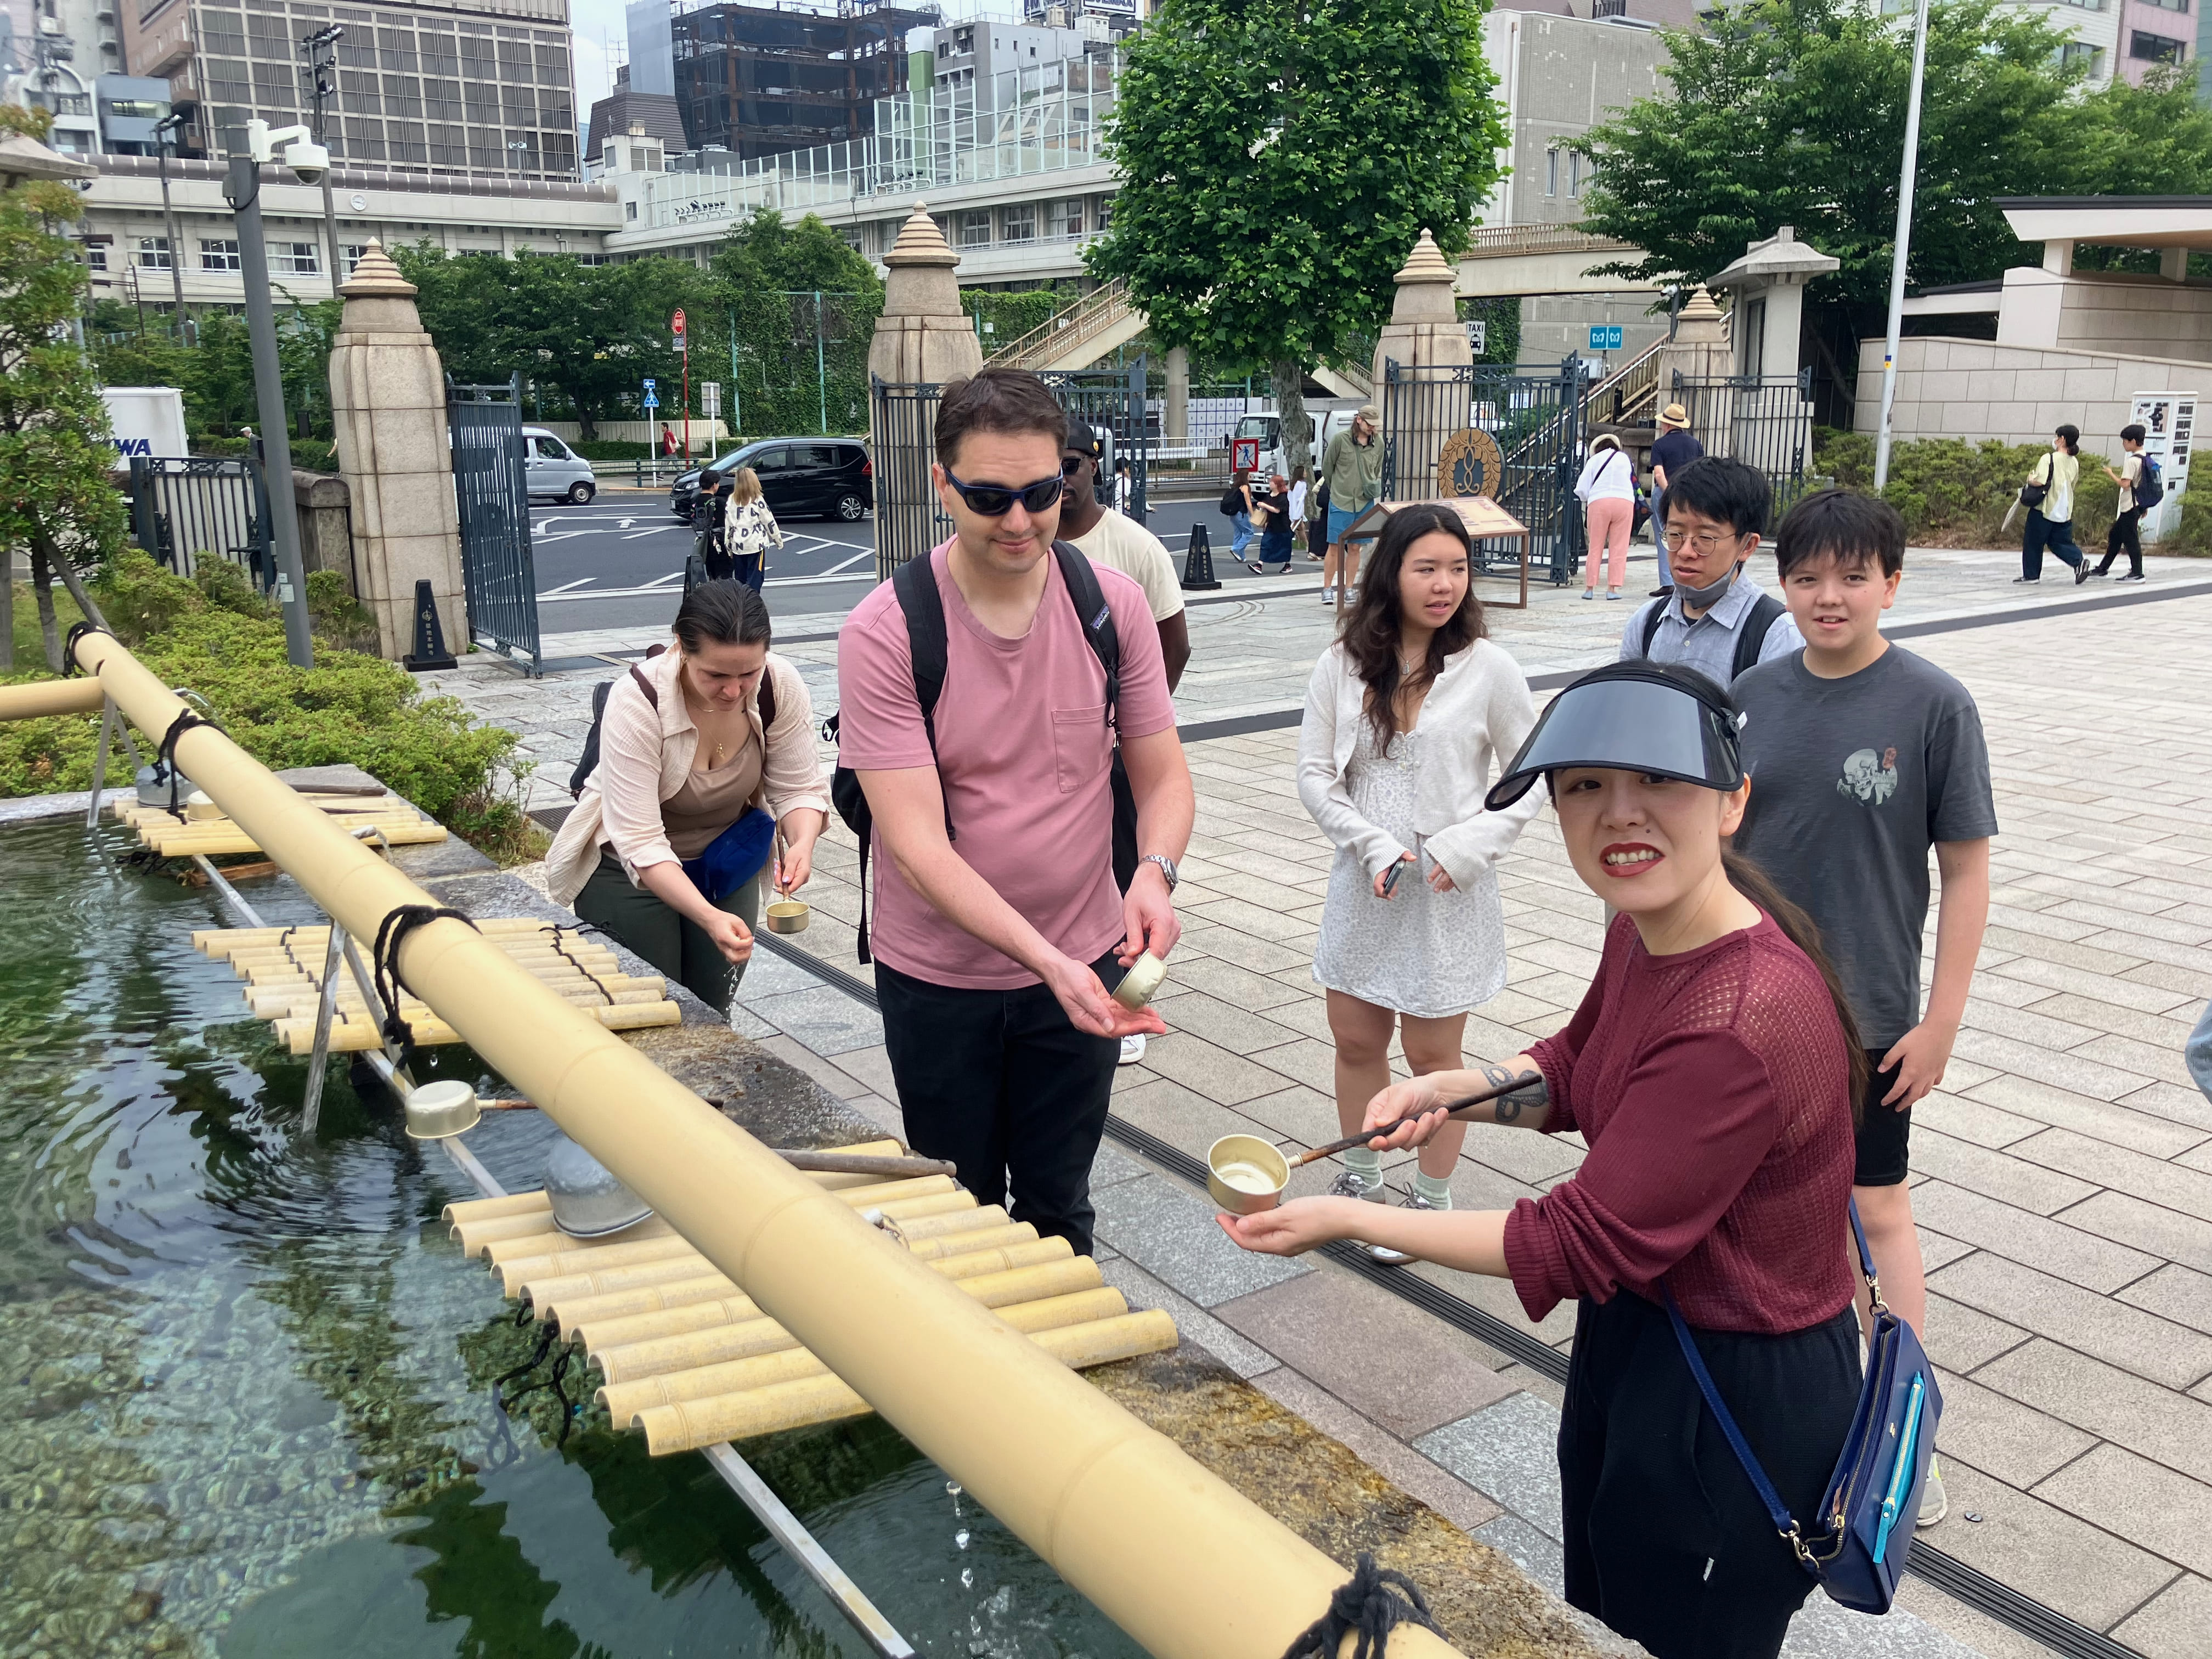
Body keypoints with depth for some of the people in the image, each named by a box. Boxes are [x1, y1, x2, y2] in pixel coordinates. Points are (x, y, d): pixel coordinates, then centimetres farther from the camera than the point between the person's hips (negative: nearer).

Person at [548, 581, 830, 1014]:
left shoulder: (781, 686, -21)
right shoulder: (637, 702, -30)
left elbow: (799, 787, -11)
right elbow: (640, 844, -32)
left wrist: (803, 844, -34)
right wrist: (709, 917, -45)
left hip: (727, 861, 3)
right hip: (627, 867, -3)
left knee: (711, 1013, 11)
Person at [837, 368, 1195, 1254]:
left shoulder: (1112, 602, -8)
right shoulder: (883, 633, -19)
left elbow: (1164, 778, -2)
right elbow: (918, 843, -24)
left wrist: (1154, 871, -24)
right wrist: (1049, 961, -35)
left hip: (1085, 965, 2)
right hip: (939, 978, -2)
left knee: (1059, 1209, 19)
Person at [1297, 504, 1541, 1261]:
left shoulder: (1487, 667, -8)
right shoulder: (1343, 664, -3)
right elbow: (1315, 773, -1)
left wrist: (1469, 845, -13)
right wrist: (1373, 846, -13)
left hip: (1450, 889, -3)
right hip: (1363, 883, 3)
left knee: (1431, 1053, 8)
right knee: (1355, 1039, 14)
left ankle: (1433, 1200, 27)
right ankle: (1360, 1179, 36)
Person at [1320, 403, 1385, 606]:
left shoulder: (1378, 443, 4)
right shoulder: (1340, 439, -8)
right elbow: (1327, 467, 4)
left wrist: (1375, 486, 7)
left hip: (1365, 502, 3)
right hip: (1340, 501, -3)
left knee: (1355, 548, 7)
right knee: (1335, 547, -2)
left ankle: (1348, 589, 15)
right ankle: (1327, 589, 5)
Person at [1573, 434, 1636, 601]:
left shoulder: (1594, 460, 13)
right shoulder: (1626, 459, 17)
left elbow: (1581, 490, 8)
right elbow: (1633, 483, 20)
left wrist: (1587, 500, 27)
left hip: (1598, 502, 0)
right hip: (1625, 502, 1)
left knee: (1595, 548, 5)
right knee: (1619, 548, 1)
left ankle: (1590, 587, 3)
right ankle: (1613, 588, -3)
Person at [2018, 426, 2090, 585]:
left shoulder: (2049, 458, -15)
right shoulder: (2075, 462, 8)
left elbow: (2040, 482, -24)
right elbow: (2072, 485, 17)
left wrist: (2030, 479, -4)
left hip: (2044, 509, -6)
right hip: (2065, 511, 6)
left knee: (2033, 542, 7)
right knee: (2061, 542, 12)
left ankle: (2031, 574, 15)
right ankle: (2078, 562, -12)